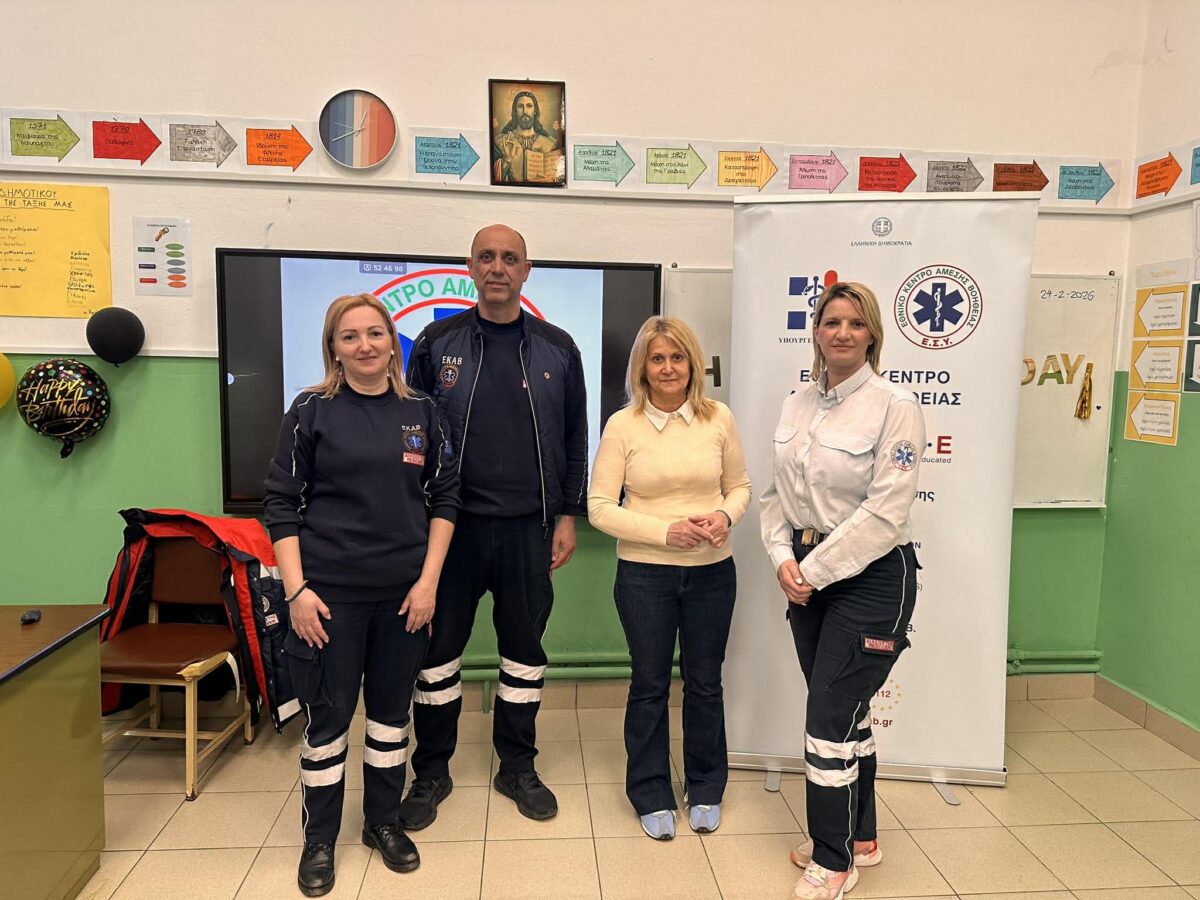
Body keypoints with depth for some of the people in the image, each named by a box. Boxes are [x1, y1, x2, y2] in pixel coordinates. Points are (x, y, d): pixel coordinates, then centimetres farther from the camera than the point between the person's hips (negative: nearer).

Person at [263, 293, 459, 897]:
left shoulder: (421, 411, 3)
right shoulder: (311, 410, -3)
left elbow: (444, 497, 4)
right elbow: (281, 503, -2)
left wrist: (429, 580, -3)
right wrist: (296, 589, -9)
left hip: (404, 592, 2)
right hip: (330, 592, -2)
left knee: (391, 712, 14)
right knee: (328, 716, 8)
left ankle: (384, 823, 34)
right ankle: (319, 840, 29)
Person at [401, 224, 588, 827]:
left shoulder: (557, 349, 4)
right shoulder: (438, 343, 2)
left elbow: (575, 438, 7)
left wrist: (567, 516, 3)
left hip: (529, 528, 1)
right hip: (451, 523, 0)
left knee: (525, 650, 12)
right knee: (438, 648, 9)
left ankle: (518, 767, 30)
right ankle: (432, 772, 28)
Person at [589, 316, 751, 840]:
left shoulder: (718, 418, -1)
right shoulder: (622, 425, -7)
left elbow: (740, 485, 10)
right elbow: (600, 507, -8)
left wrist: (726, 515, -12)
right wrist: (666, 531, -18)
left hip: (712, 571, 2)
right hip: (645, 574, -2)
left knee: (704, 683, 15)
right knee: (650, 685, 11)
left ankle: (705, 789, 36)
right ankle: (652, 795, 31)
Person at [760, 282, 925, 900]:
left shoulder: (895, 407, -12)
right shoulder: (797, 404, 6)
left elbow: (884, 511, -17)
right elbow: (777, 492, 7)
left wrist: (816, 570, -15)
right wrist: (783, 557, -8)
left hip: (870, 576, -6)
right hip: (807, 574, 6)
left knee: (831, 714, -2)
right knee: (844, 711, 18)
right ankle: (858, 837, 36)